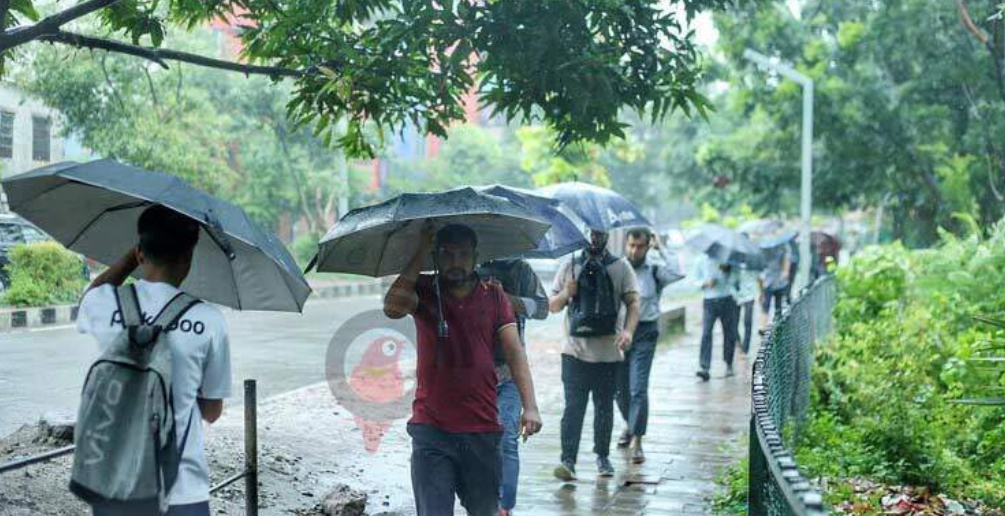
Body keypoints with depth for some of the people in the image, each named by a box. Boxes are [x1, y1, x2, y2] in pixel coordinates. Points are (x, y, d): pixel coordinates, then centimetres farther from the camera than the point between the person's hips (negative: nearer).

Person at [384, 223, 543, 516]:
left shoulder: (494, 296, 5)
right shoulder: (423, 291, 2)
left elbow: (514, 352, -2)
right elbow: (393, 308, -19)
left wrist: (530, 406, -14)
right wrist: (421, 253, -13)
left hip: (482, 429, 2)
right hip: (431, 429, -1)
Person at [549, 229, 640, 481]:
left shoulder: (621, 267, 6)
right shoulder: (570, 266, 9)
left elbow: (633, 302, 0)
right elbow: (552, 306, 12)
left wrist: (628, 331, -17)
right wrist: (566, 294, -10)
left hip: (608, 351, 0)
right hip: (575, 350, 0)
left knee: (605, 407, 9)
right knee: (573, 406, -9)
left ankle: (602, 457, 22)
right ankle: (568, 460, -12)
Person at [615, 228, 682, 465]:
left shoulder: (654, 269, -4)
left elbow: (677, 274, -23)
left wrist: (659, 250, -16)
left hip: (644, 332, -3)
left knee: (638, 389, -9)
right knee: (620, 387, 14)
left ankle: (636, 440, -4)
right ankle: (629, 424, 41)